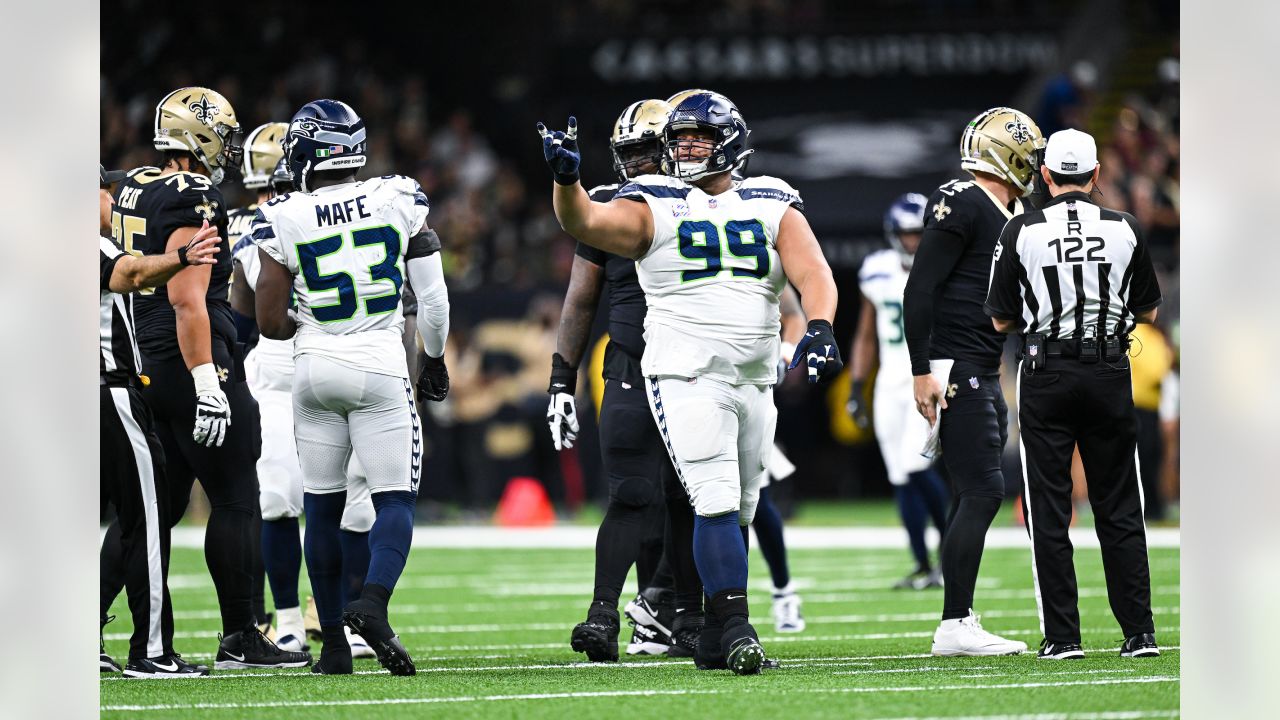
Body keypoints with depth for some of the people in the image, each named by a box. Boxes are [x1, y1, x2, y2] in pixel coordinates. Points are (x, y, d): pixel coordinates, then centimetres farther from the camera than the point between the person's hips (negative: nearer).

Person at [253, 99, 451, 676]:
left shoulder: (284, 222, -7)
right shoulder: (399, 201, -4)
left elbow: (270, 323, -4)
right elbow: (432, 296, 1)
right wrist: (436, 359, 16)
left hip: (315, 368, 1)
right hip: (381, 367, -1)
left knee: (322, 508, 11)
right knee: (395, 500, 3)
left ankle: (334, 645, 12)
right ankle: (372, 602, -24)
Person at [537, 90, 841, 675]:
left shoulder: (772, 206, 9)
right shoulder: (656, 206, 1)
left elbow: (813, 274, -3)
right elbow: (587, 223, -15)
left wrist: (819, 328, -22)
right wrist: (567, 180, -36)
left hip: (755, 381, 4)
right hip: (686, 378, -4)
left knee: (736, 513, 10)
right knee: (717, 502, -17)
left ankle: (715, 639, 19)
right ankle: (736, 627, -18)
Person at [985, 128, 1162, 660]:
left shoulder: (1022, 233, -7)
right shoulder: (1125, 231, -2)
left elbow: (1002, 320, 0)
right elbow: (1147, 312, 8)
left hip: (1046, 374, -2)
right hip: (1110, 374, 2)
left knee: (1049, 513, 4)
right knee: (1119, 509, 9)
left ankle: (1062, 636, 1)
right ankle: (1139, 632, 7)